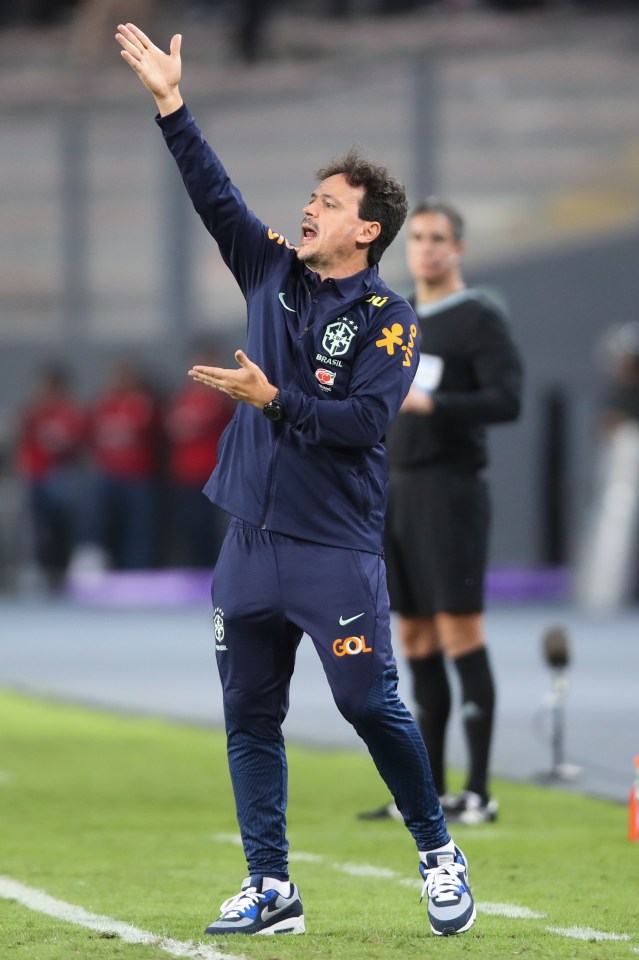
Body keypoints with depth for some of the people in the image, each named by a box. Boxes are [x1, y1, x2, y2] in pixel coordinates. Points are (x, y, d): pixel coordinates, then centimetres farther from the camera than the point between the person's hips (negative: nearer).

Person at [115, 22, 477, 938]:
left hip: (336, 547, -6)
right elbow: (216, 195, 8)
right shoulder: (274, 273, 9)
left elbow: (364, 421, -17)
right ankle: (271, 889, 10)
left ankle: (438, 851, 12)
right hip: (252, 541, 6)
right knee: (250, 715, 5)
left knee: (370, 702, -8)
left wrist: (274, 400, -22)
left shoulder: (388, 319, -7)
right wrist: (171, 104, 2)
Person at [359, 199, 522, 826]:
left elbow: (508, 401, -18)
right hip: (399, 492, 7)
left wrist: (430, 403, -27)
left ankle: (478, 794, -7)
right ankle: (430, 793, 13)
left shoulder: (479, 319, -6)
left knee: (460, 638, -9)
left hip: (450, 490, -7)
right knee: (416, 643, 8)